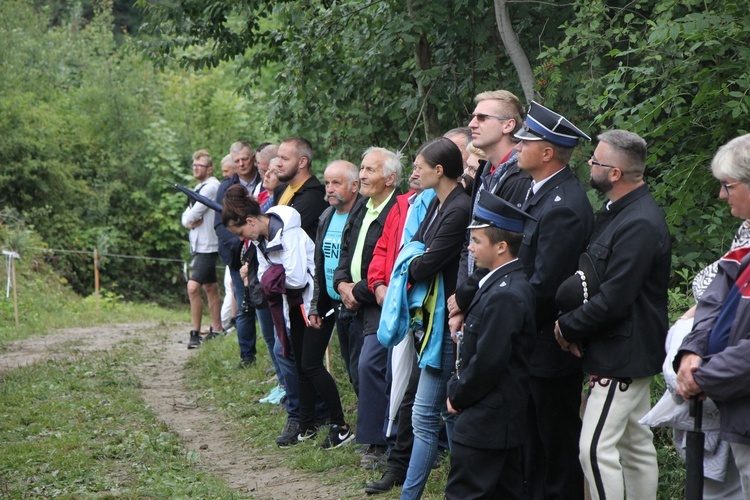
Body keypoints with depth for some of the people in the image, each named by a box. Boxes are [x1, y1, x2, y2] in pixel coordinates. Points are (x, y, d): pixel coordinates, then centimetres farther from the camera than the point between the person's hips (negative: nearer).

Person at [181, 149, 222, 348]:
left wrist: (190, 218, 3)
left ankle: (196, 333, -13)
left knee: (193, 287, -16)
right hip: (199, 245, 10)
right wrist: (190, 221, -8)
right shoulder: (199, 188, 18)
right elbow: (186, 216, 13)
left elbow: (192, 215, -18)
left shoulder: (211, 187, -14)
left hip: (208, 246, -10)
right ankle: (216, 329, 20)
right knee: (210, 288, 14)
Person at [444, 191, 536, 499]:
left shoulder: (504, 296, -23)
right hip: (505, 418, 10)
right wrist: (457, 388, 8)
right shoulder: (506, 284, 10)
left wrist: (457, 396, -10)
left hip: (483, 423, -10)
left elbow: (488, 363, -23)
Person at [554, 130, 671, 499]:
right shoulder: (616, 213, 11)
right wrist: (572, 323, -4)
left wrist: (567, 327, -11)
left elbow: (614, 300, -25)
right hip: (627, 352, 10)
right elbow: (596, 278, 13)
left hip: (623, 354, -10)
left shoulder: (640, 225, -22)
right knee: (636, 445, 16)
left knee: (596, 449, -11)